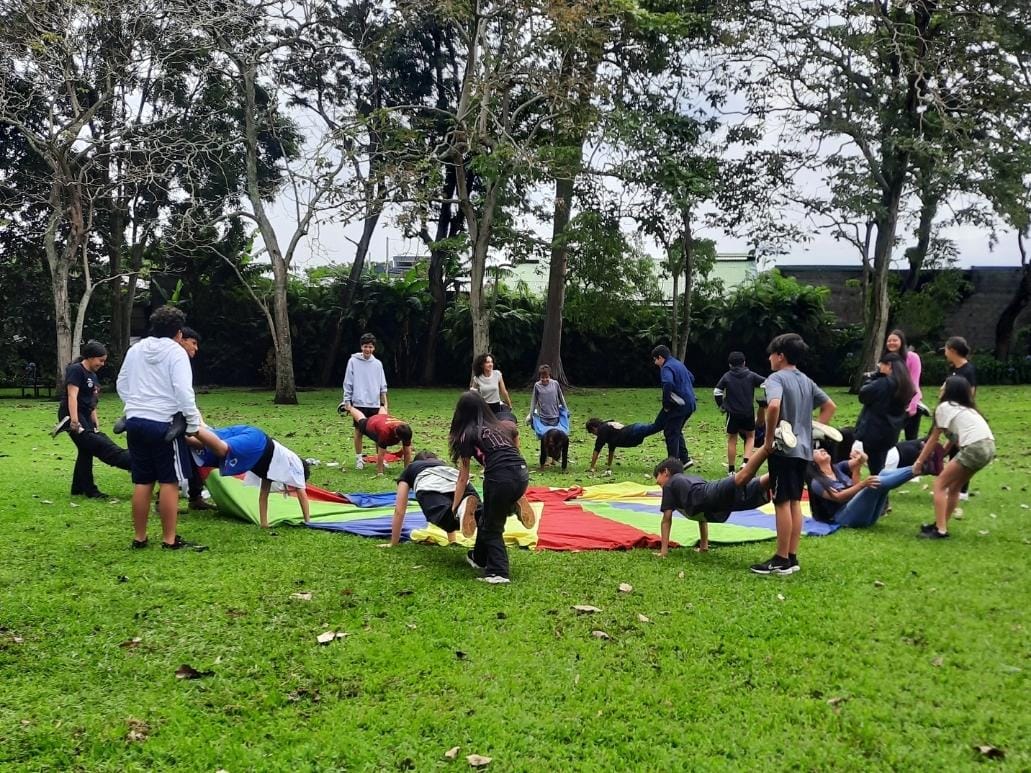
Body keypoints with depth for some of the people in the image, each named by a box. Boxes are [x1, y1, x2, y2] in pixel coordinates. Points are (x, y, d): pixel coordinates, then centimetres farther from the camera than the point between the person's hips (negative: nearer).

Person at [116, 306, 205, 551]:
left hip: (135, 422, 6)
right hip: (163, 423, -6)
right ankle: (169, 539, 2)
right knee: (169, 481, 0)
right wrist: (194, 424, -8)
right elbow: (183, 391, -15)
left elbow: (122, 386, 18)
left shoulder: (135, 349, 11)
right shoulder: (176, 351, -8)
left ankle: (139, 537, 17)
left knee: (142, 482, 11)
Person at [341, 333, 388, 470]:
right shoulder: (353, 361, -2)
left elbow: (382, 386, 9)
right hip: (359, 404, -2)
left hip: (375, 404, 2)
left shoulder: (378, 364, 6)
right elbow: (347, 384, -1)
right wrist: (347, 402, -5)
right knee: (359, 431, 3)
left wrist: (385, 404, 6)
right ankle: (358, 458, 12)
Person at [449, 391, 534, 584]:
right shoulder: (501, 427, 29)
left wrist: (455, 507, 25)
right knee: (489, 517, 29)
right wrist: (519, 495, 30)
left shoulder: (467, 434, 13)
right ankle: (480, 558, 42)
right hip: (522, 474, 6)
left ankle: (498, 572, 11)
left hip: (501, 478, -6)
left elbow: (463, 478, 16)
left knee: (492, 526, 17)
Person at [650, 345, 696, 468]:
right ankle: (684, 459, 19)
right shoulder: (679, 364, 17)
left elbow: (668, 384, -31)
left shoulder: (667, 367, -13)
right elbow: (691, 378, 28)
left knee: (671, 433, 0)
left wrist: (666, 404, -21)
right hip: (689, 403, 9)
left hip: (679, 405, -9)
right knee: (677, 432, 20)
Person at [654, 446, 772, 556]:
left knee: (742, 478, -32)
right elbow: (702, 516, 48)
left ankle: (767, 447, -50)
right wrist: (704, 545, 47)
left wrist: (663, 550, 21)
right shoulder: (692, 479, 46)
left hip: (712, 496, -7)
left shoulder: (669, 485, 25)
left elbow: (667, 519, 19)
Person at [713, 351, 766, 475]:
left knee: (732, 440, 11)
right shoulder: (751, 376, 0)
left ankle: (731, 469, 14)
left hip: (733, 413, 0)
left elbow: (717, 392, -4)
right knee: (750, 436, 19)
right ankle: (745, 462, -1)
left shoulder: (727, 376, 0)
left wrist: (721, 406, 10)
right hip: (748, 413, 0)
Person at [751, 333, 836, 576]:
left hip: (784, 448, -8)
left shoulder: (776, 378, -11)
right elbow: (830, 406, 21)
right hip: (803, 449, 8)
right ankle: (792, 557, 16)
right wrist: (813, 429, 15)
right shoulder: (807, 381, 14)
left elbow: (774, 406, -30)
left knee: (782, 503, -4)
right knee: (795, 503, 12)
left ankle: (781, 561, 1)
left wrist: (769, 439, -20)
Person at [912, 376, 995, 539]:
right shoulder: (964, 408, 29)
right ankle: (941, 525, 27)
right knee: (954, 487, 21)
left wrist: (919, 461, 15)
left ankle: (940, 530, -7)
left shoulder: (944, 407, 4)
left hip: (975, 448, -9)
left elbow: (933, 439, 8)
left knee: (940, 484, 0)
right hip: (988, 447, 9)